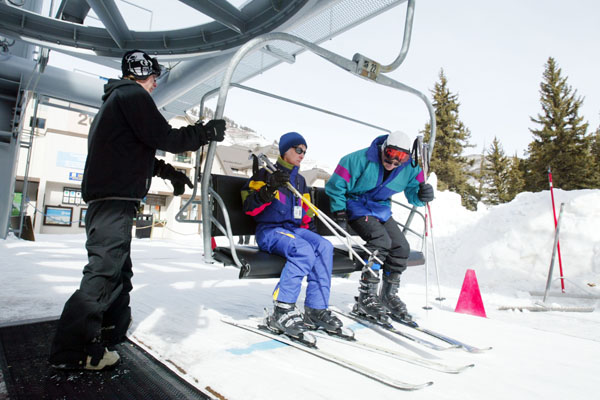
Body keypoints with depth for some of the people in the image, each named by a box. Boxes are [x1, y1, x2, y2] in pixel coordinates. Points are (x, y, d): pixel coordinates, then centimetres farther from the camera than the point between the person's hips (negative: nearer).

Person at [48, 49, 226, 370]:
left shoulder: (115, 99, 27)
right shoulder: (133, 94, -5)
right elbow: (164, 138, -14)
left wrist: (168, 172, 23)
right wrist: (207, 132, -2)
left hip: (106, 197, 11)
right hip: (114, 198, -11)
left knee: (119, 266, 18)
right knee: (104, 268, -12)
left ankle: (114, 326, 32)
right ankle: (72, 350, -9)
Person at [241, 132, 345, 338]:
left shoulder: (300, 180, 22)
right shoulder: (266, 174, 2)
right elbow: (249, 207, -8)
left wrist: (309, 228, 12)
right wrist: (270, 189, -23)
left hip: (295, 229, 6)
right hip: (269, 230, -6)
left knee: (324, 246, -23)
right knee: (304, 250, -34)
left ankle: (316, 310, -21)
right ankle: (281, 312, -31)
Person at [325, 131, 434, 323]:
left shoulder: (410, 169, -7)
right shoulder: (362, 159, -21)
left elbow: (413, 195, 2)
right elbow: (336, 184, -14)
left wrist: (422, 195, -23)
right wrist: (339, 211, -18)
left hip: (382, 210, 7)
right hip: (357, 206, -6)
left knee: (402, 247, -5)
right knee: (381, 240, -28)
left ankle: (389, 295, 14)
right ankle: (366, 298, -20)